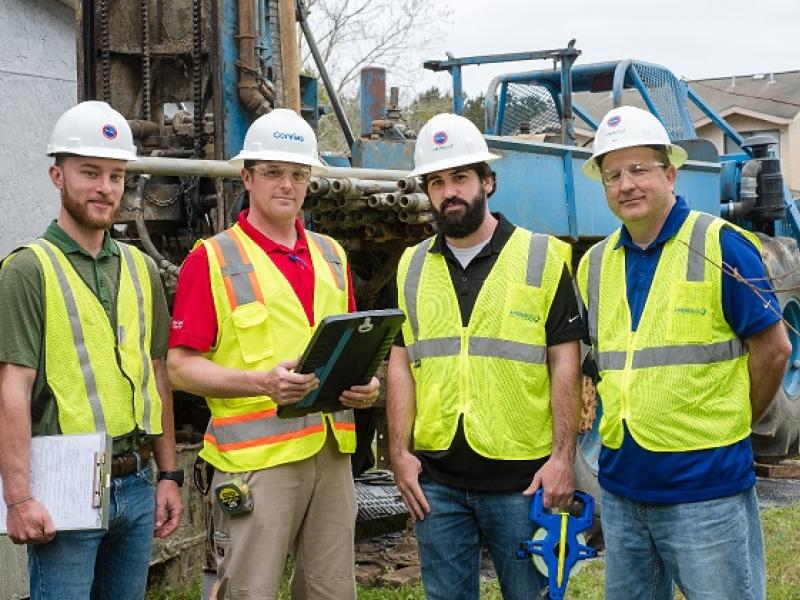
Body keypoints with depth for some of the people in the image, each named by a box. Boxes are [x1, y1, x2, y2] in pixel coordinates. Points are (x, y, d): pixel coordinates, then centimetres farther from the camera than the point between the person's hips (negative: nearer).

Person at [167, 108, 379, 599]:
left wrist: (365, 384, 1)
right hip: (256, 457, -5)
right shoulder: (214, 259, -2)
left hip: (331, 451, 6)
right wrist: (263, 382, -20)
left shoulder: (331, 256, 17)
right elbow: (182, 366, -6)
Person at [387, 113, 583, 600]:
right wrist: (400, 451, 1)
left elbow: (565, 365, -4)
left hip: (522, 479, -3)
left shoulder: (542, 258, -1)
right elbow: (401, 364, 10)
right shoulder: (413, 266, 10)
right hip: (435, 480, 3)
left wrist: (563, 457, -11)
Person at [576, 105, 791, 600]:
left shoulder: (721, 245, -9)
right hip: (621, 484, 6)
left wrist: (729, 426, 2)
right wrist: (625, 421, 9)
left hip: (706, 486, -6)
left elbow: (773, 349, -7)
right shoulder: (595, 263, 8)